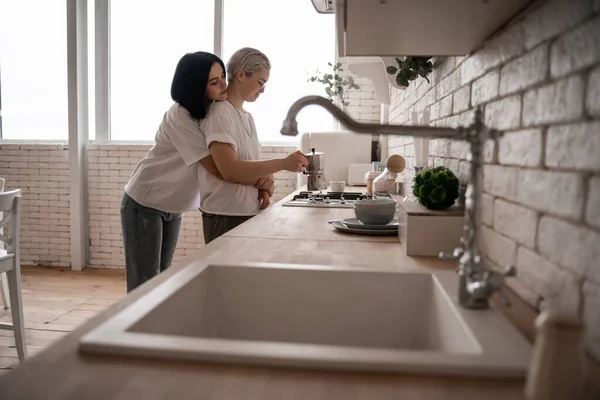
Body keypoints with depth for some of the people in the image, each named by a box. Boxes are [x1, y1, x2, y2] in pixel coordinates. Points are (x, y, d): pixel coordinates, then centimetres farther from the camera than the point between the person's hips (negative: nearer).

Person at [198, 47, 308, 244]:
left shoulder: (247, 117, 12)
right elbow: (230, 170, -23)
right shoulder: (219, 114, -13)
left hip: (249, 213, 8)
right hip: (225, 217, -8)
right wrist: (283, 163, -23)